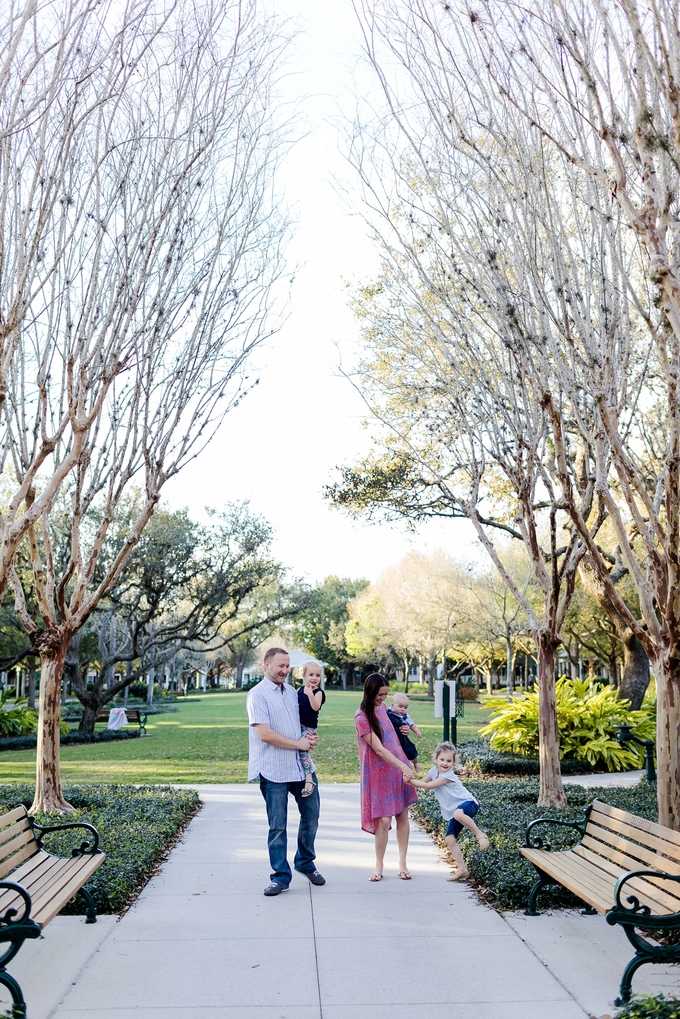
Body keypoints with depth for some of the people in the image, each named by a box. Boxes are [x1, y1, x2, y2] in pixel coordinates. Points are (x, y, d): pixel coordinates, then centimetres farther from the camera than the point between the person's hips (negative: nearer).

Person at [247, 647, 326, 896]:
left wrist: (310, 737, 1)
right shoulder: (257, 695, -11)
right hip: (273, 770, -7)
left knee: (311, 815, 15)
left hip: (300, 766, 7)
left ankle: (306, 863, 34)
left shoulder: (291, 692, 11)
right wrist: (298, 743, -13)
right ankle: (281, 876, 15)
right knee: (277, 826, 3)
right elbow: (265, 734, -18)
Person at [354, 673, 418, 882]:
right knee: (384, 820, -7)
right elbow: (378, 749, -19)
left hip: (398, 767, 6)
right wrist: (403, 767, -23)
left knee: (402, 816, 7)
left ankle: (402, 864, 18)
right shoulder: (362, 717, -16)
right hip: (379, 773, -6)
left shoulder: (382, 707, 5)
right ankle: (379, 866, 12)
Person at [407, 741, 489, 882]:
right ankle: (462, 870, 9)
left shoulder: (448, 775, -21)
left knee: (458, 814, -43)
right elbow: (421, 783, 9)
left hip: (468, 803, -8)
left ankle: (480, 835, -24)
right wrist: (410, 780, -13)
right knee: (449, 839, 0)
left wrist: (409, 780, -17)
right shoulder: (434, 771, 4)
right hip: (455, 811, 8)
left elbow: (429, 786, -22)